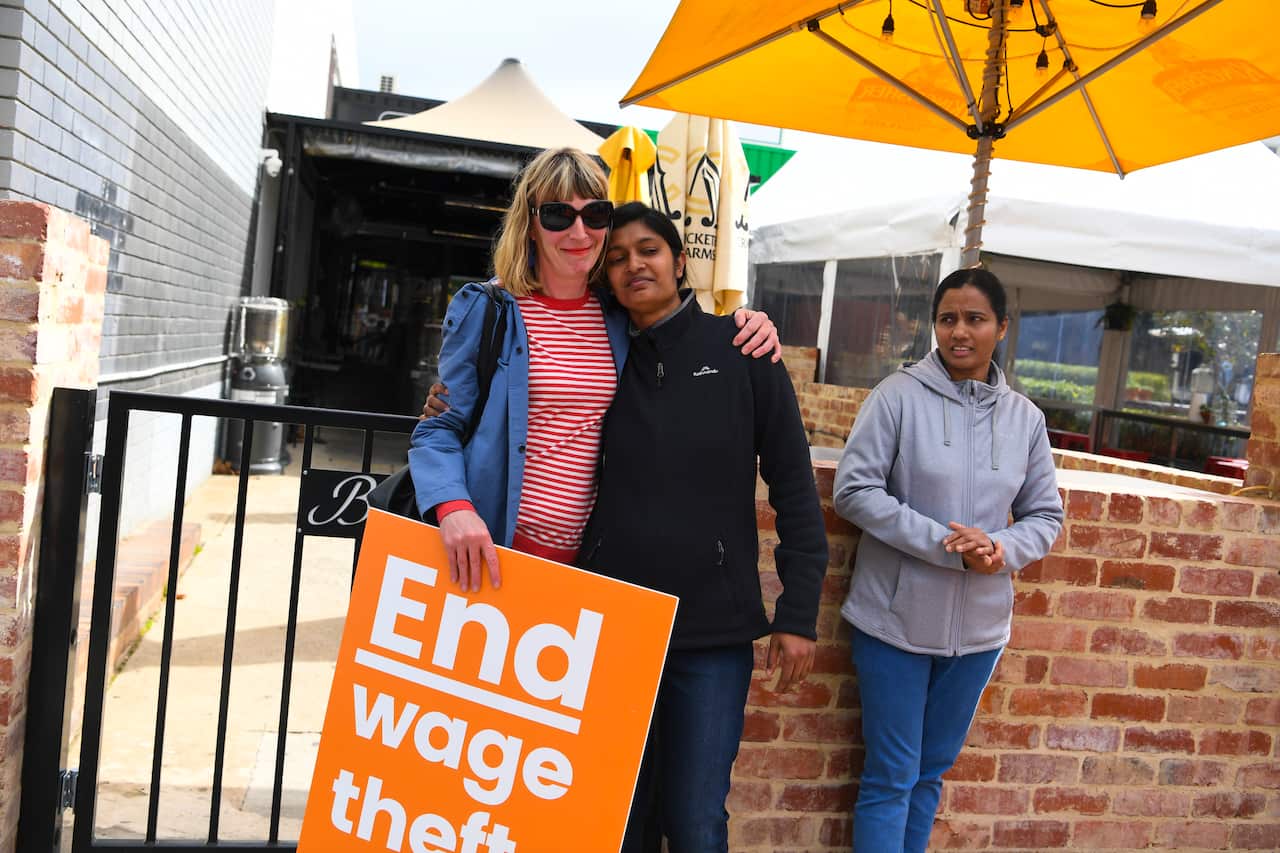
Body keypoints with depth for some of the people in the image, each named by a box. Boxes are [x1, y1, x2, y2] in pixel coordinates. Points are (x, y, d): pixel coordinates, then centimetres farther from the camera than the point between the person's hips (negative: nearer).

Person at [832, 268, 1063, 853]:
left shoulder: (1024, 417, 5)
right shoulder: (899, 395, -8)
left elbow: (1045, 515, 9)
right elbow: (854, 489, -14)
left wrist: (1003, 549, -14)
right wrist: (949, 546, -20)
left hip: (978, 625, 4)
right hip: (897, 619, -4)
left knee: (932, 771, 18)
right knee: (890, 777, 4)